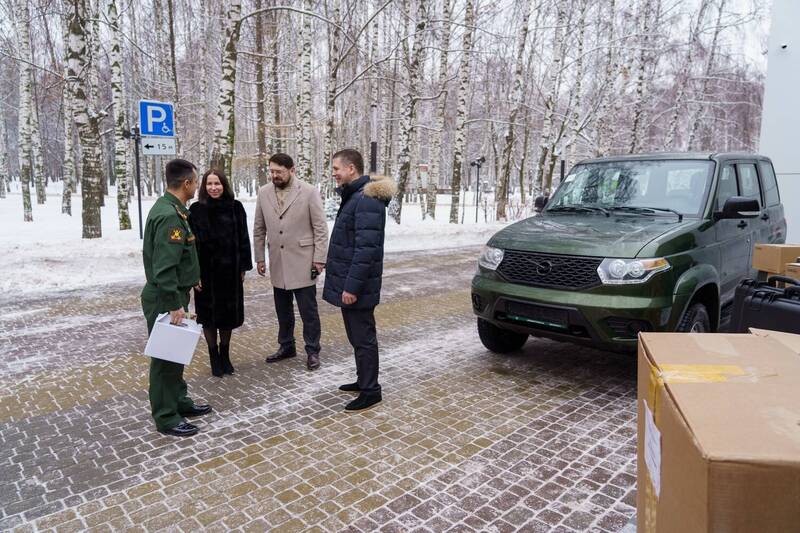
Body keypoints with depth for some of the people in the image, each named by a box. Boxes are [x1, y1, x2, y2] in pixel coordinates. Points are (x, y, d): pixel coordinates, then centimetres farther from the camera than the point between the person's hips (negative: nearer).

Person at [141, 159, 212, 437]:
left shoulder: (169, 208, 10)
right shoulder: (170, 215, -22)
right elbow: (164, 266, -27)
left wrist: (179, 299, 23)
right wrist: (174, 304, -24)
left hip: (172, 294, 10)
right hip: (165, 299, -10)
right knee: (165, 357, 0)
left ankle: (179, 401, 33)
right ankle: (166, 417, 11)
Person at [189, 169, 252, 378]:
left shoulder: (235, 207, -1)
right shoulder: (196, 210, -5)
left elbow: (243, 238, 3)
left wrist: (243, 267, 1)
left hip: (230, 270, 2)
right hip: (206, 271, -1)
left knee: (228, 313, 11)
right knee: (209, 315, 9)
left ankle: (225, 355, 28)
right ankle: (214, 358, 24)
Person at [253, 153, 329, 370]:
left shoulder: (309, 192, -9)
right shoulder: (263, 193, 4)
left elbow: (320, 228, -7)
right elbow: (259, 229, 11)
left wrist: (319, 259, -10)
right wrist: (259, 257, 9)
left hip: (302, 262, -4)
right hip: (278, 263, 4)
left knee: (308, 310, 3)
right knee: (283, 310, 15)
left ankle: (312, 351, 18)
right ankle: (286, 346, 32)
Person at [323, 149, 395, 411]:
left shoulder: (367, 200, -19)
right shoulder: (353, 196, 14)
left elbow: (366, 248, -25)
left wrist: (352, 286, -25)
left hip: (356, 287, -10)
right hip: (347, 282, 10)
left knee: (363, 337, 1)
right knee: (356, 335, 19)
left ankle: (370, 390, 13)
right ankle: (363, 380, 33)